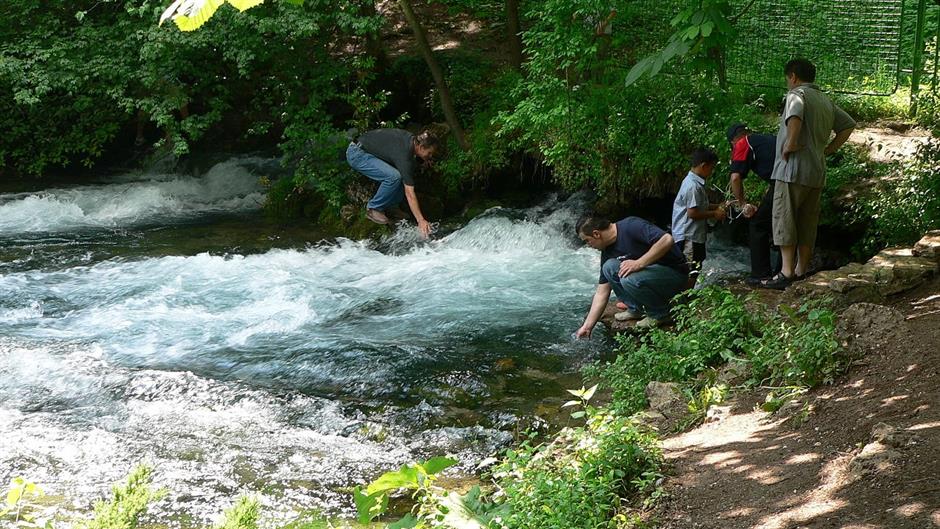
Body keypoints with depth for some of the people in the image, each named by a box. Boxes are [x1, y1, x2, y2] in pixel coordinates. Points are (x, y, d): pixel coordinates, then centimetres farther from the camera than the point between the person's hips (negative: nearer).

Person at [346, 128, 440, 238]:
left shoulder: (412, 139, -5)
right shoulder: (404, 154, -28)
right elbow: (410, 194, -28)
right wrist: (421, 221, -30)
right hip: (356, 154, -9)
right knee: (393, 176, -27)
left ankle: (389, 206, 8)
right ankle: (373, 209, -8)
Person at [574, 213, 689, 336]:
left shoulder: (631, 226, -21)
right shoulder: (608, 252, 3)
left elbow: (667, 240, -33)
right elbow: (601, 293, 7)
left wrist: (638, 263, -29)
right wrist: (587, 327, 4)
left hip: (675, 274, -8)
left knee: (629, 280, -30)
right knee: (609, 267, -9)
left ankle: (660, 313, -6)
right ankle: (635, 309, 6)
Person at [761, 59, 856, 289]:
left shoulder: (797, 94, -8)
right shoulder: (826, 101, 17)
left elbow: (794, 116, -30)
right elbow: (849, 124, 23)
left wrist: (790, 144, -21)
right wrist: (829, 149, 16)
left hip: (793, 169, -8)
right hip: (817, 172, 8)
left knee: (784, 220, -3)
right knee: (808, 223, 12)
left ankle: (787, 273, -7)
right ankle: (802, 271, 17)